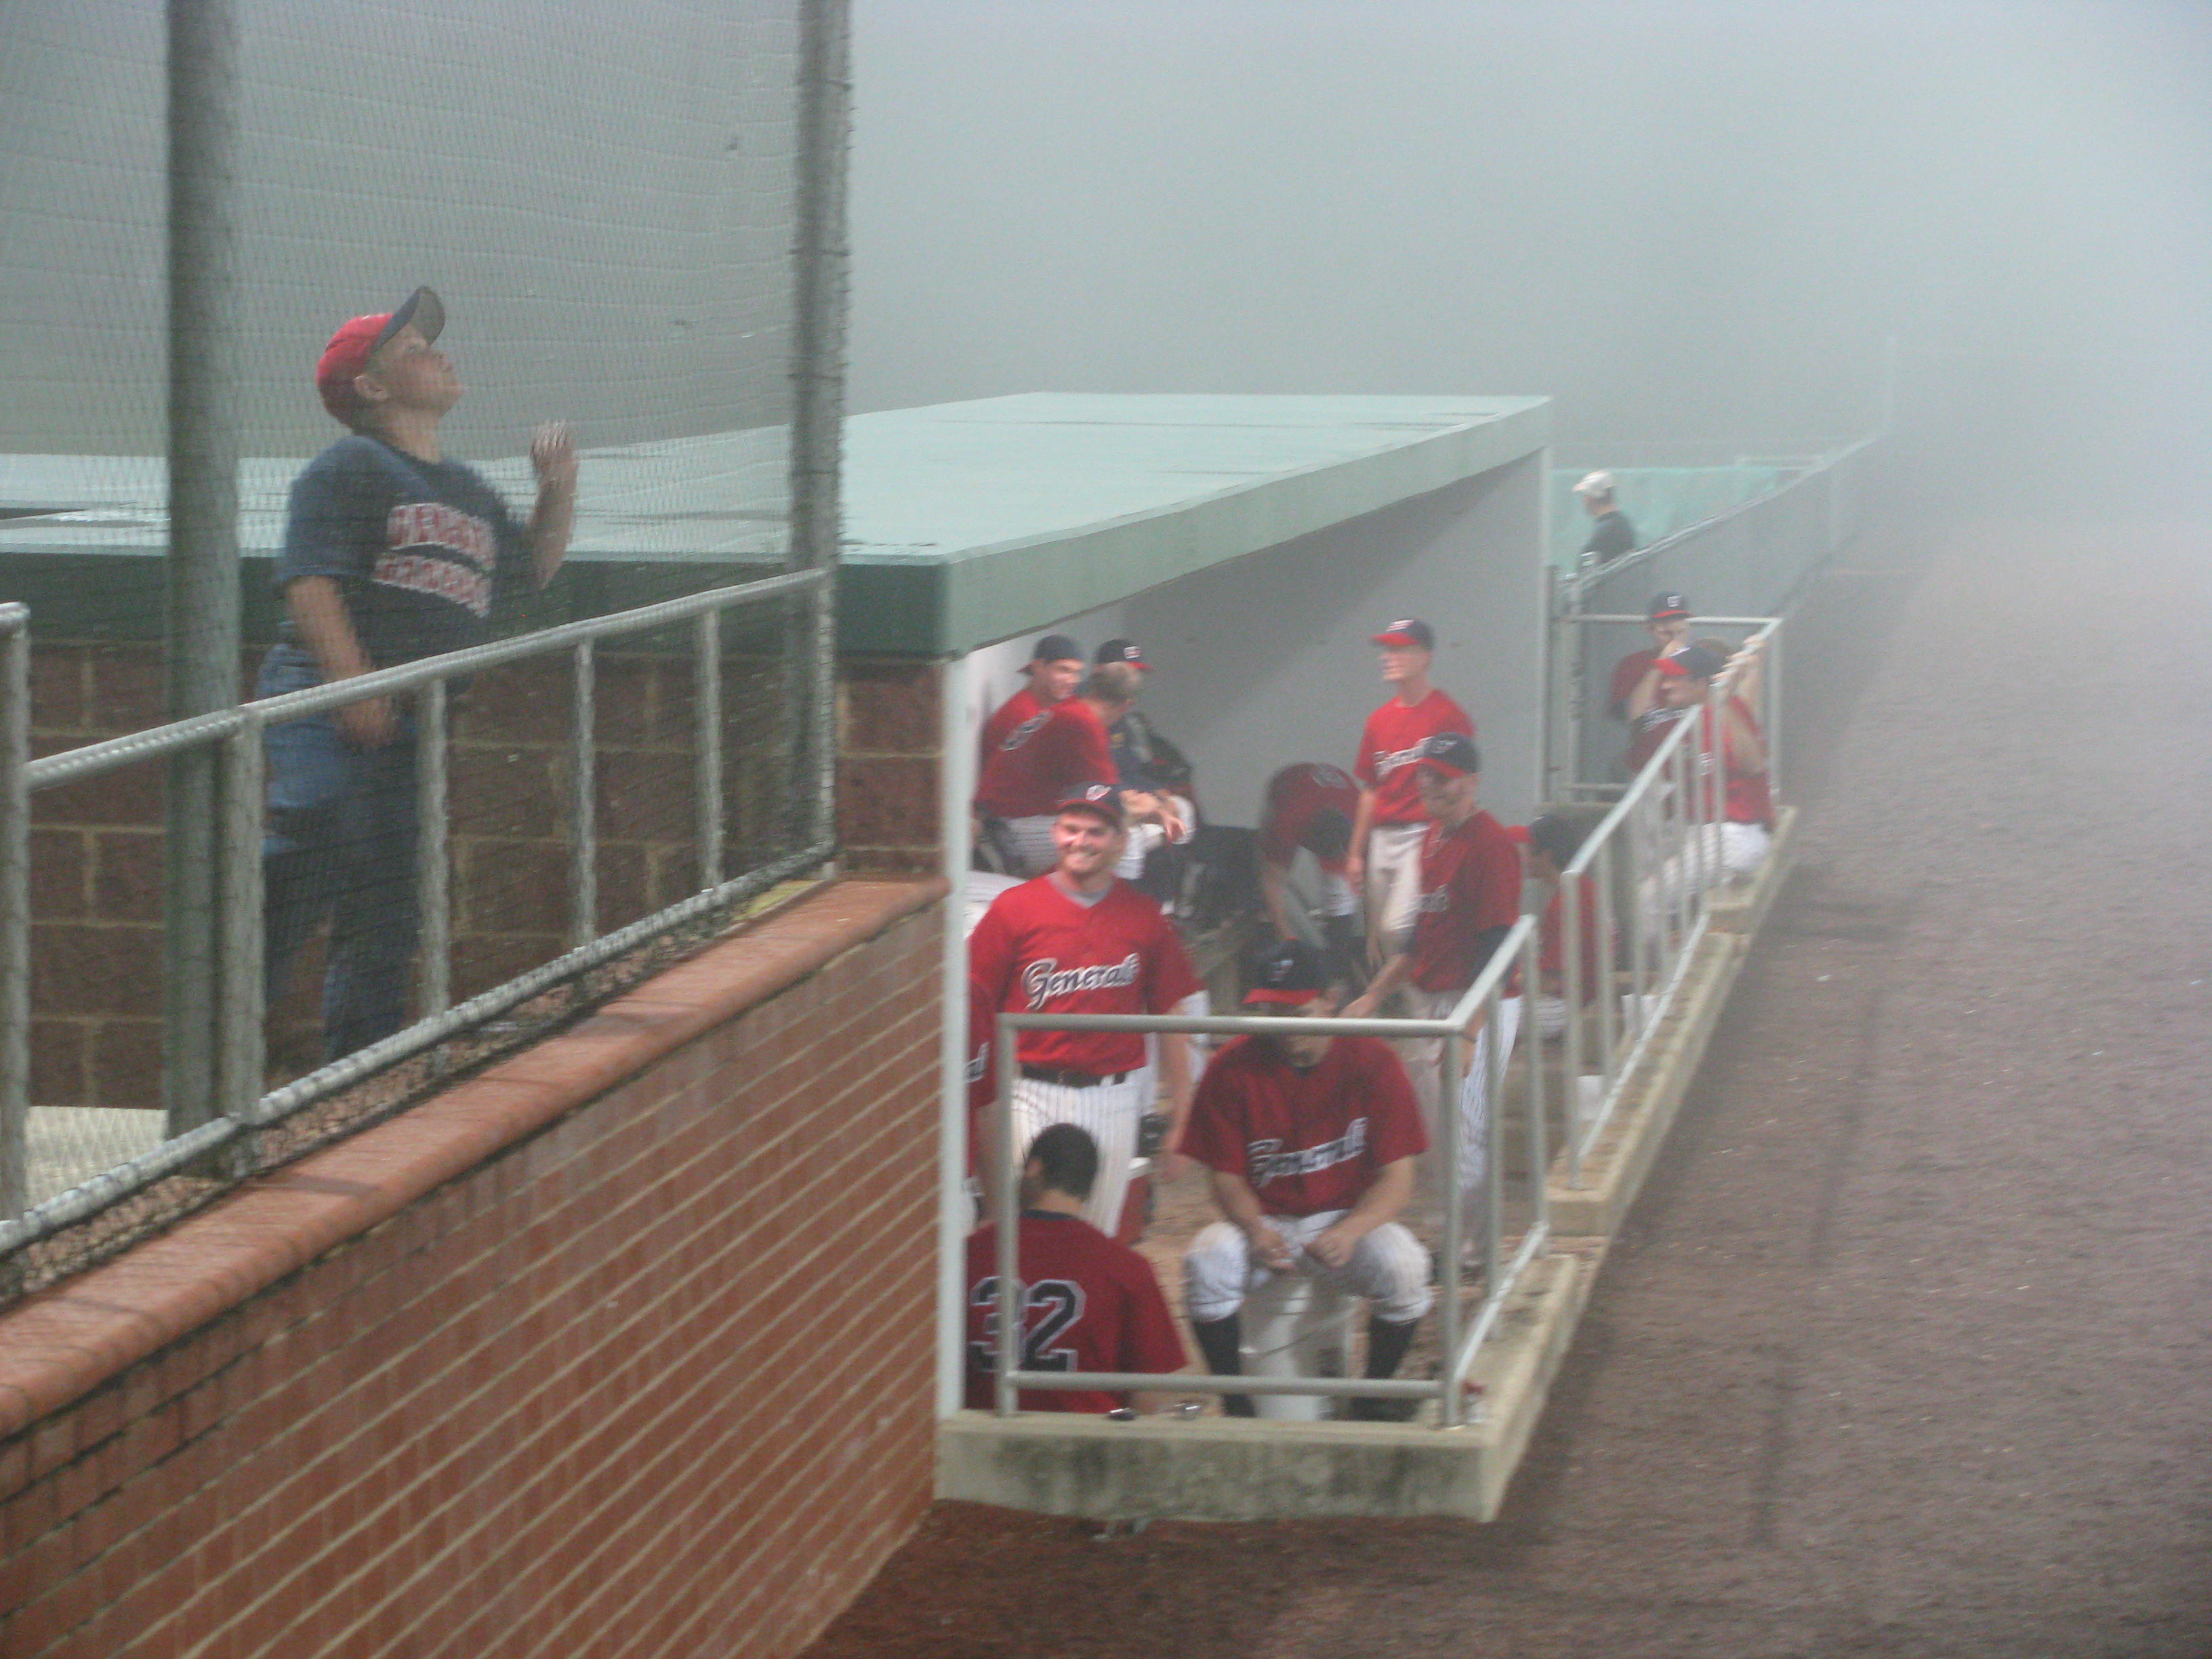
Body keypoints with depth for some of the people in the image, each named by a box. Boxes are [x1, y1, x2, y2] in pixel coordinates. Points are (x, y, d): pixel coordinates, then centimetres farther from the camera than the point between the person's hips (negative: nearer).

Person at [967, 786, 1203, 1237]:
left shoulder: (1145, 917, 5)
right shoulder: (1014, 909, -1)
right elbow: (976, 1009, -1)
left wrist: (1180, 1118, 6)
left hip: (1116, 1098, 2)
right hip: (1033, 1095, -2)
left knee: (1101, 1231, 6)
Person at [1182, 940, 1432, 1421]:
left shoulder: (1372, 1061, -7)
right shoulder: (1232, 1070, -4)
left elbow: (1397, 1177, -8)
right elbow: (1225, 1175, 0)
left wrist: (1348, 1233, -26)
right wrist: (1256, 1232, -22)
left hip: (1351, 1220, -1)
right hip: (1264, 1221, 1)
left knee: (1404, 1267, -31)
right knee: (1205, 1264, -30)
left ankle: (1375, 1396, -7)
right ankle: (1235, 1403, -13)